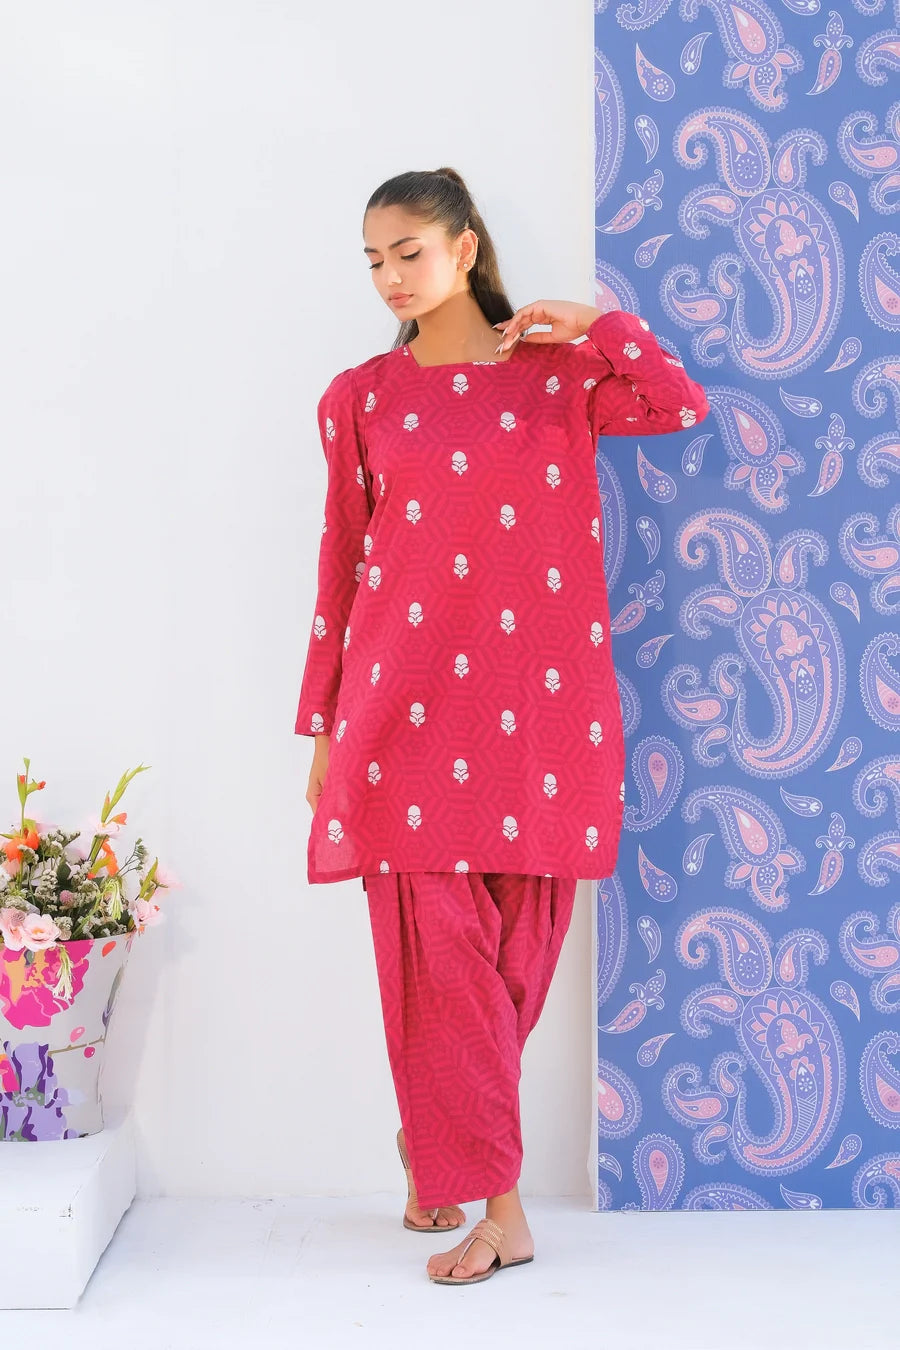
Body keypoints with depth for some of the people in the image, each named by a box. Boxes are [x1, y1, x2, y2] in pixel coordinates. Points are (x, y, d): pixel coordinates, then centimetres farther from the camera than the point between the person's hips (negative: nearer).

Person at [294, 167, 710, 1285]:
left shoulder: (560, 373, 9)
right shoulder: (361, 397, 9)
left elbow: (683, 405, -8)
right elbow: (341, 565, 9)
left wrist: (592, 323, 0)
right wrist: (322, 727, 8)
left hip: (537, 707, 1)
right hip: (408, 706, 0)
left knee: (517, 949, 3)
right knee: (440, 948, -5)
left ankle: (434, 1152, 24)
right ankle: (498, 1208, 4)